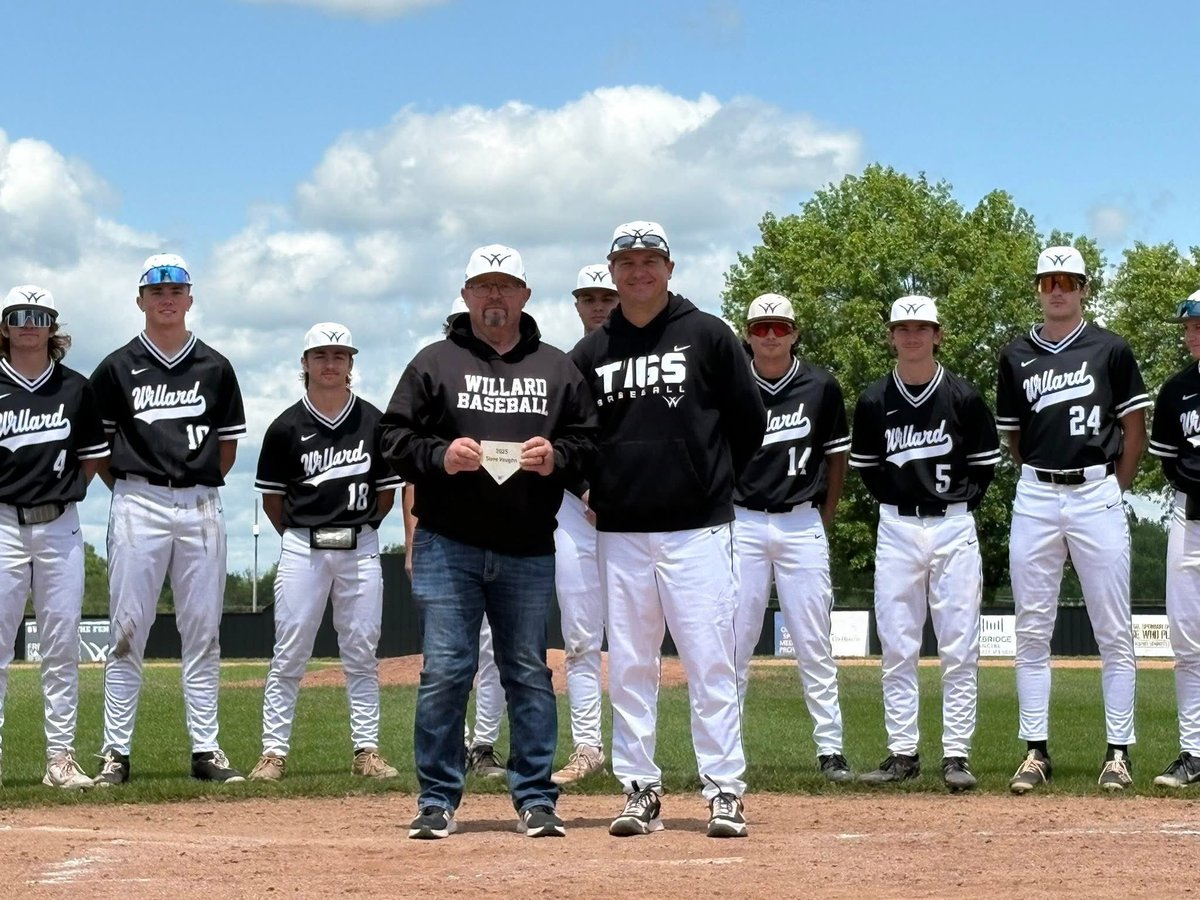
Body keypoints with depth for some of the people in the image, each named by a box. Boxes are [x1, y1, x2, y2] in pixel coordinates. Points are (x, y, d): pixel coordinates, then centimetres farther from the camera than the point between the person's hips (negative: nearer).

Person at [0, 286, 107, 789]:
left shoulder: (75, 389, 8)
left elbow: (93, 455, 17)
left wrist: (66, 489, 5)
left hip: (59, 526, 2)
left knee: (62, 647, 3)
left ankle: (60, 757, 7)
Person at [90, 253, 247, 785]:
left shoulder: (215, 368, 10)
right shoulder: (117, 368, 5)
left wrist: (200, 484, 6)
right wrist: (128, 490, 2)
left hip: (200, 506, 2)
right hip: (137, 505, -2)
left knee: (202, 631, 4)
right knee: (128, 631, -2)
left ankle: (206, 750, 8)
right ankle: (115, 752, 0)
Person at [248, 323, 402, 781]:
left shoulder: (373, 422, 4)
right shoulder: (287, 427, 0)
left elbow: (387, 490, 12)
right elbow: (272, 497, 7)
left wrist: (358, 530, 10)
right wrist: (299, 535, 8)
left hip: (360, 549, 1)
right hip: (302, 548, -1)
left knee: (361, 655, 4)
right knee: (289, 656, -1)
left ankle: (366, 751, 9)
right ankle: (273, 752, 3)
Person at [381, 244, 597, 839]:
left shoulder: (558, 368, 12)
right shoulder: (434, 363, 6)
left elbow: (591, 443, 10)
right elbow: (394, 437, 3)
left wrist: (556, 457, -11)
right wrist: (440, 456, -15)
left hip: (530, 551, 2)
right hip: (447, 546, -2)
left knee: (529, 673, 6)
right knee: (444, 671, -3)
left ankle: (535, 799, 13)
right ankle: (438, 800, 5)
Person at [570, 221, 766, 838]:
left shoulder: (708, 335, 2)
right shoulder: (591, 353, 10)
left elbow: (748, 423, 7)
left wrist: (711, 485, 9)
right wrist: (596, 492, 6)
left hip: (697, 531, -3)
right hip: (619, 533, 3)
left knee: (710, 664, -5)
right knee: (628, 667, 5)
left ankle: (724, 791, -2)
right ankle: (640, 790, 11)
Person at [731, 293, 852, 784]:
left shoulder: (821, 387, 3)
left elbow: (837, 455, 12)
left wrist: (823, 519, 10)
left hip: (802, 525, 1)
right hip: (742, 523, 0)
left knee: (814, 643, 2)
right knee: (734, 640, 1)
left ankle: (830, 748, 5)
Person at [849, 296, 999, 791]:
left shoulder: (963, 397, -1)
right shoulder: (874, 401, 3)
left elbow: (985, 462, 8)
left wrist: (960, 501, 1)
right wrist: (897, 499, 6)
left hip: (954, 528, -1)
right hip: (896, 529, 2)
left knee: (959, 648, -2)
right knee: (897, 648, 3)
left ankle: (956, 754, 2)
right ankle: (902, 752, 9)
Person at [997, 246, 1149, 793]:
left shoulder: (1110, 350, 3)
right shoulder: (1017, 357, 10)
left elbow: (1135, 429, 5)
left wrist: (1114, 490, 2)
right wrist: (1041, 478, 8)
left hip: (1097, 495, -2)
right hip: (1035, 498, 2)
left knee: (1114, 631, -1)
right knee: (1032, 630, 2)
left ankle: (1119, 751, 2)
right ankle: (1036, 751, 6)